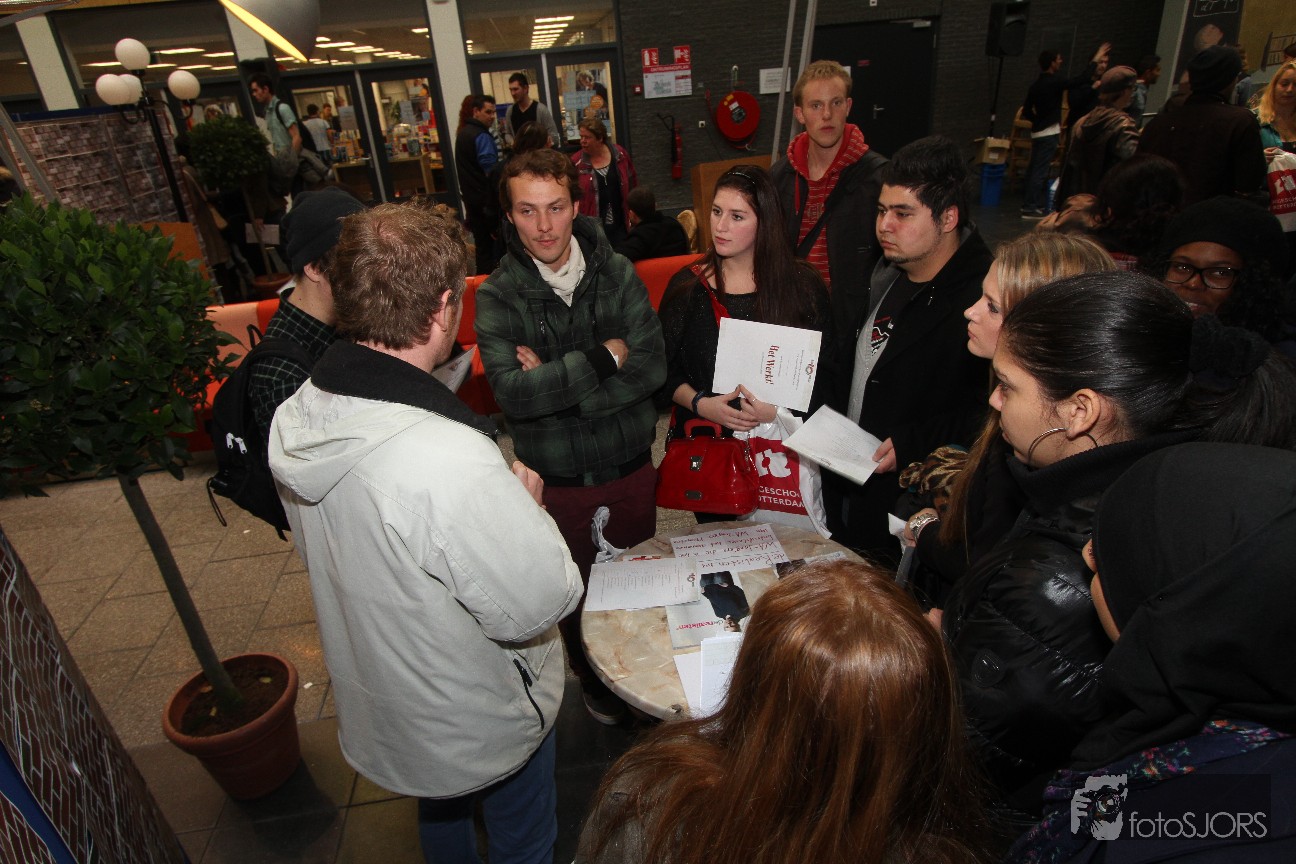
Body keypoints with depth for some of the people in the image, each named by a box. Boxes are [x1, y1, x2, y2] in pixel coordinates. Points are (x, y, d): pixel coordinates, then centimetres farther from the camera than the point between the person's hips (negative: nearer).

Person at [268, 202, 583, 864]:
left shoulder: (294, 420, -14)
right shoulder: (452, 461, -41)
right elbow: (540, 604, -30)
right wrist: (526, 507, -14)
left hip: (375, 709, 7)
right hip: (479, 728, -7)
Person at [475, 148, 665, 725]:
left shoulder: (617, 273, -7)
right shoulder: (497, 296, -12)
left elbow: (652, 366, -16)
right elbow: (512, 392, -26)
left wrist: (555, 383, -23)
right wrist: (605, 357, -24)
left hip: (631, 466, 2)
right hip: (557, 478, -1)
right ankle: (591, 678, 49)